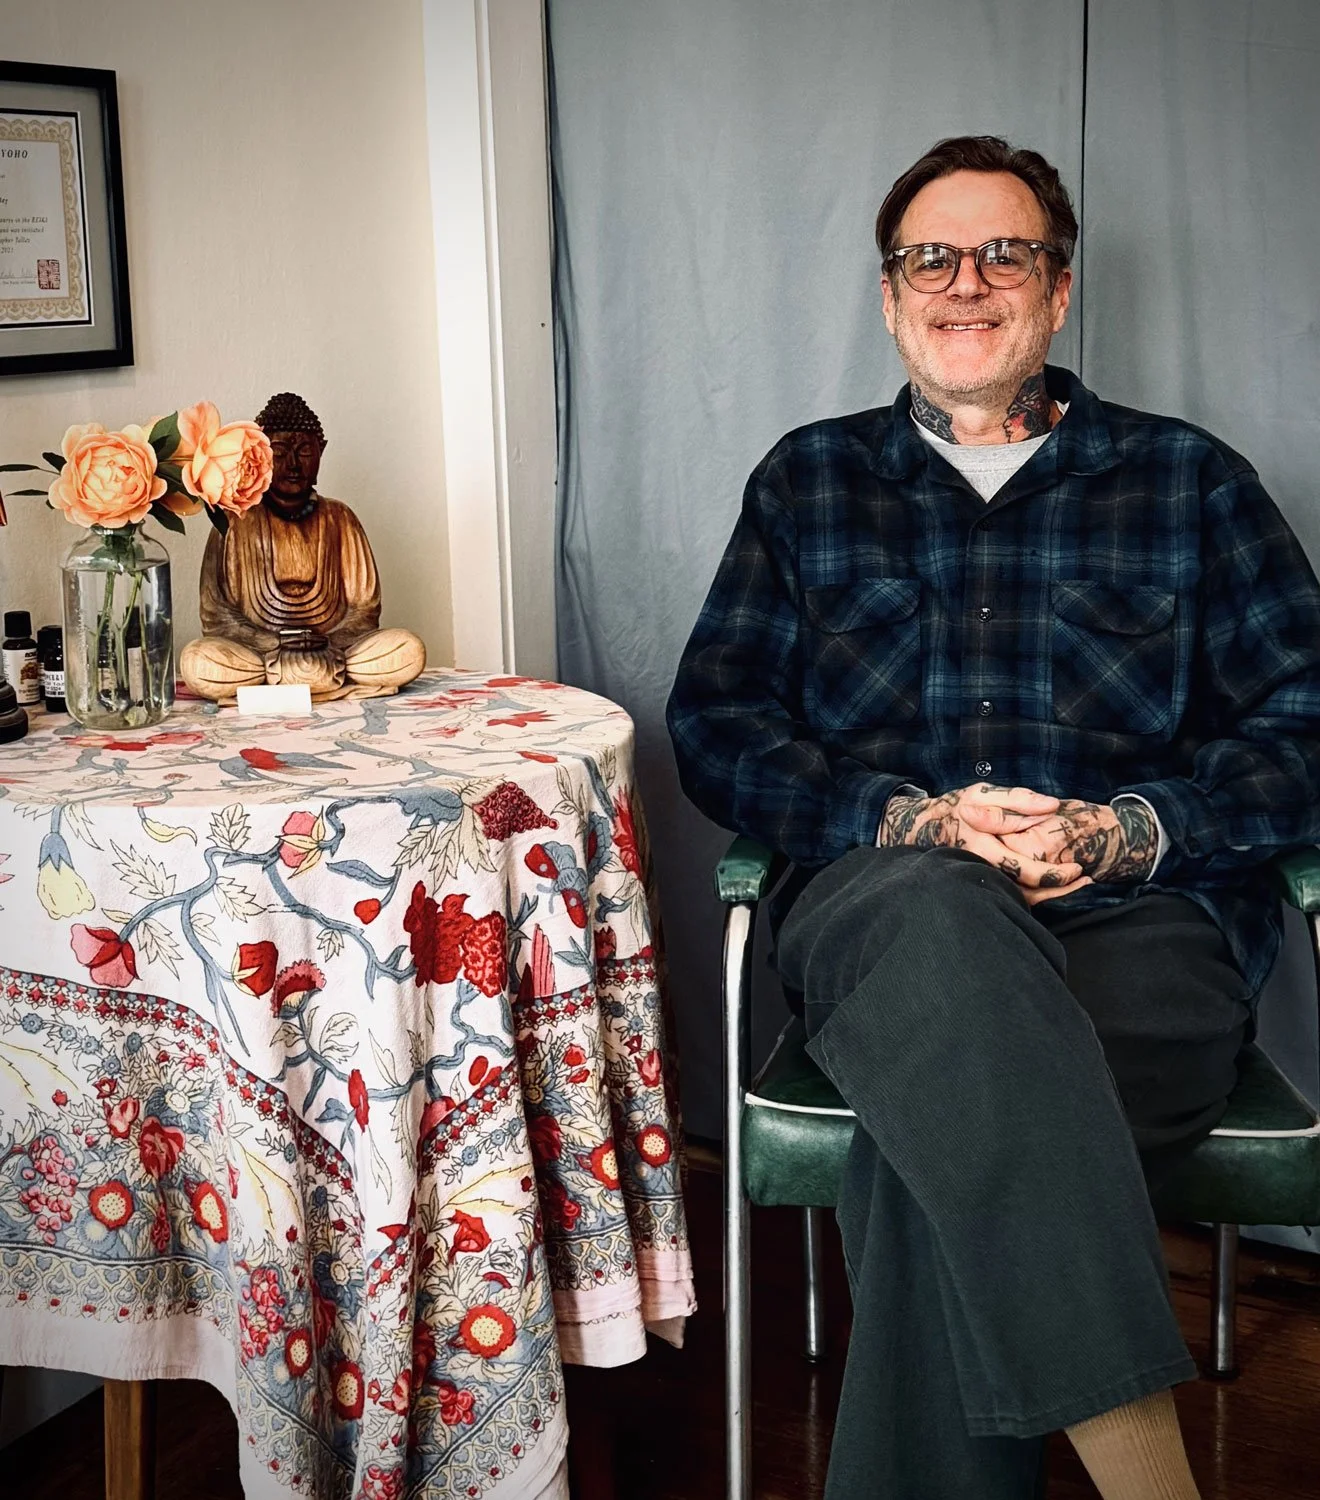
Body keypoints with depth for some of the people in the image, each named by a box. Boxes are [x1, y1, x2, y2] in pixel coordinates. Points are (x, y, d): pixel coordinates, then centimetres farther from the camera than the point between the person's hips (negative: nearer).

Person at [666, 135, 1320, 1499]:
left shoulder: (1189, 481, 17)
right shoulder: (808, 481, 20)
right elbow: (714, 728, 10)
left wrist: (1127, 831, -9)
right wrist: (911, 820, -8)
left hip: (1139, 921, 0)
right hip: (878, 908, 1)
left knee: (930, 1163, -34)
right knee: (935, 907, -40)